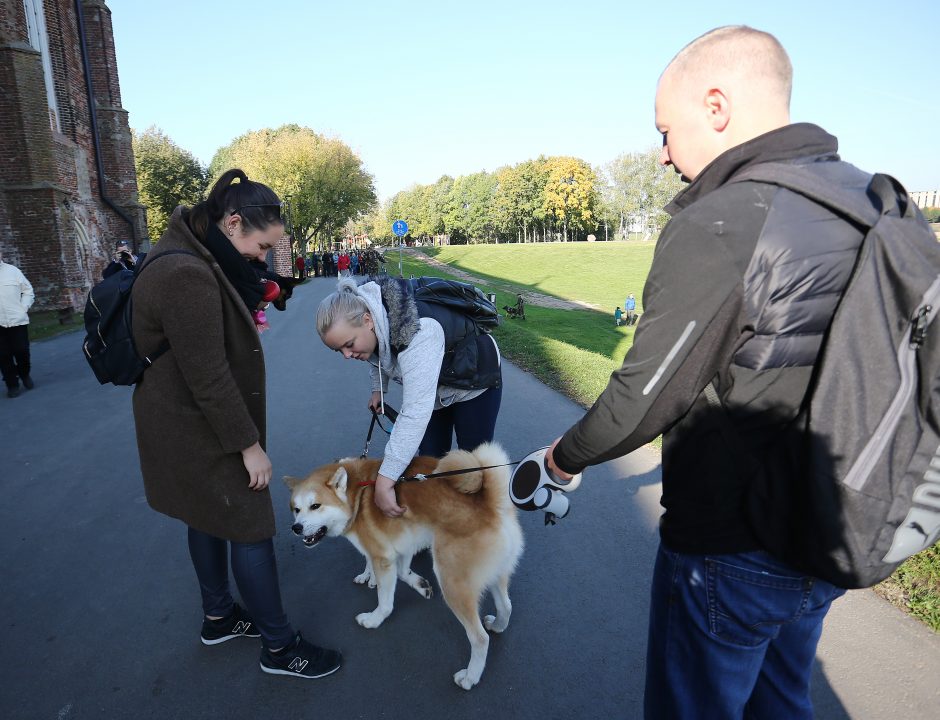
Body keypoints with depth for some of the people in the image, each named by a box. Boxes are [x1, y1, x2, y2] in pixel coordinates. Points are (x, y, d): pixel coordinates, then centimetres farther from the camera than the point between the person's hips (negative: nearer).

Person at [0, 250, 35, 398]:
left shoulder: (12, 270, 3)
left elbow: (28, 291, 9)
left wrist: (24, 308, -3)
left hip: (17, 320, -1)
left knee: (22, 351, 3)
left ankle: (25, 375, 29)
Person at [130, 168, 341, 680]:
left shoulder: (196, 256, 5)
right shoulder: (186, 276, -28)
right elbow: (208, 377, -26)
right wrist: (249, 445, -20)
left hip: (191, 424, 10)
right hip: (198, 431, -10)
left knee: (209, 520, 22)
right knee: (251, 529, 1)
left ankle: (218, 618, 42)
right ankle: (279, 647, 18)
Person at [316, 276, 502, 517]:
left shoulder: (416, 332, -43)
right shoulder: (361, 312, -18)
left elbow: (416, 413, -47)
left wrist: (384, 482, -47)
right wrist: (378, 388, -1)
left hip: (475, 382, -6)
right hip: (430, 385, 7)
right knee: (430, 458, 7)